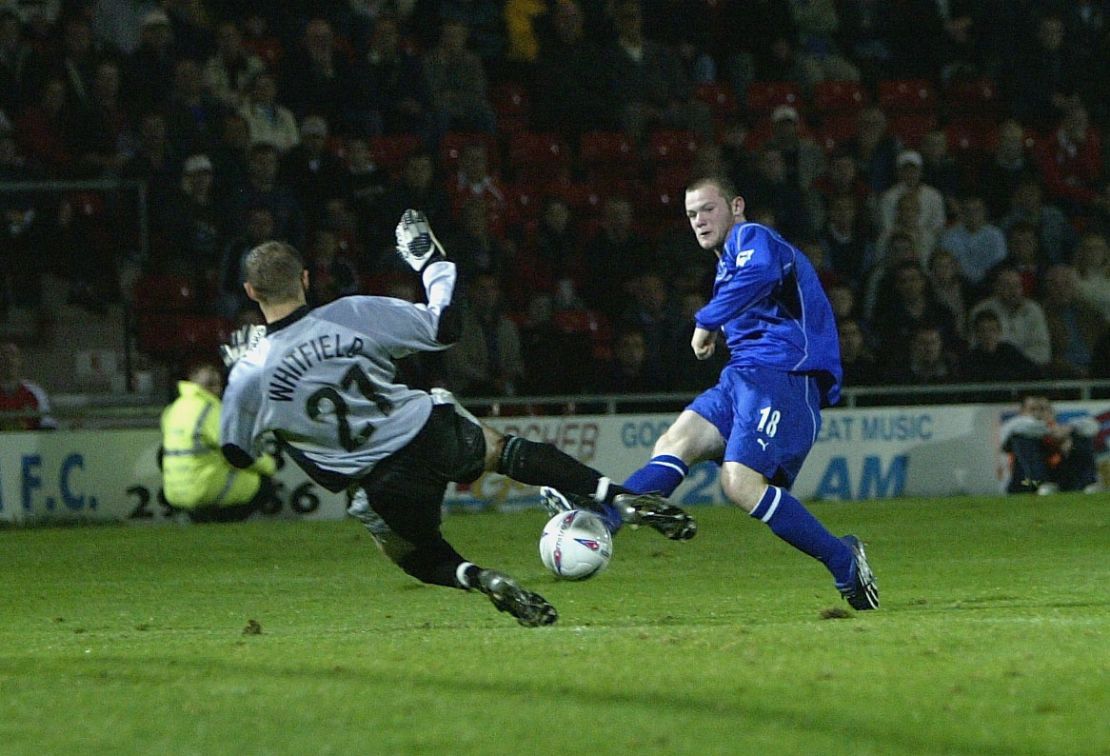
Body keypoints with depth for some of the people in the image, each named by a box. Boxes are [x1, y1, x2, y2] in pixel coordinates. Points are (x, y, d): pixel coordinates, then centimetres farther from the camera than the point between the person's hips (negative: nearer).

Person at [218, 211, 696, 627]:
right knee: (505, 451, 32)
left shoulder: (249, 376, -11)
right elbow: (445, 328, 1)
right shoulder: (355, 314, -10)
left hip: (387, 485, -1)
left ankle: (478, 579, -5)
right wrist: (431, 262, 16)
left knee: (417, 555, 29)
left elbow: (237, 454, 6)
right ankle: (621, 498, 17)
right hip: (433, 433, 1)